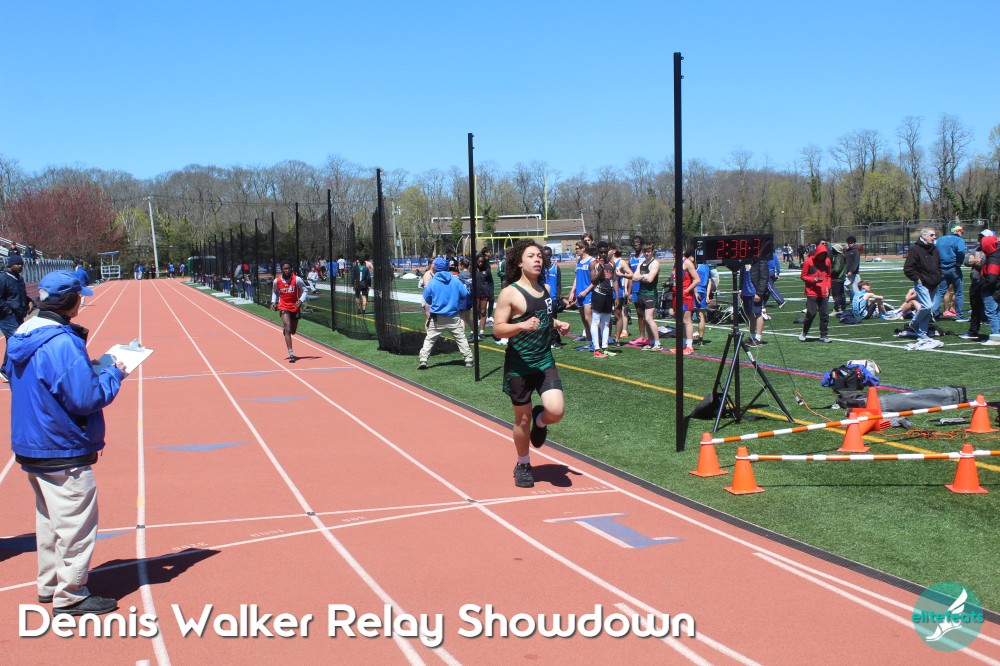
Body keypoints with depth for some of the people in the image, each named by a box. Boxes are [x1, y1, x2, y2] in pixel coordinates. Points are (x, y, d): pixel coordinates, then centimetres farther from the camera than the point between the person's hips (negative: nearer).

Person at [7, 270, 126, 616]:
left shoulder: (21, 337, 7)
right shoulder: (62, 342, -23)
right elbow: (85, 399, -26)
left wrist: (90, 370, 10)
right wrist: (113, 374, -10)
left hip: (30, 447, 10)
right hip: (64, 451, -10)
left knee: (50, 520, 21)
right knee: (75, 523, 2)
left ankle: (49, 585, 32)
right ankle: (70, 595, 11)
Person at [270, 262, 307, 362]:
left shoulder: (297, 279, -11)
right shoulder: (277, 281, -4)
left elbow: (304, 291, -5)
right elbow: (274, 292, 14)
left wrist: (301, 300, -22)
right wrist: (273, 302, -2)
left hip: (295, 307, 1)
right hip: (284, 307, -1)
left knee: (293, 331, 16)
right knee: (288, 329, -19)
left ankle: (284, 327, 56)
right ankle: (291, 354, -21)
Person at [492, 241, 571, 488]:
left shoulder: (545, 289, 9)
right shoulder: (510, 293, -11)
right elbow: (498, 329, -14)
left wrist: (557, 324, 5)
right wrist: (522, 325, -30)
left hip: (545, 361, 5)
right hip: (519, 365, -4)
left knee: (556, 411, -13)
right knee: (522, 420, 7)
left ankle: (540, 420, 24)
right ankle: (523, 465, 30)